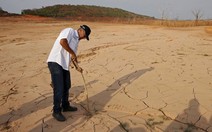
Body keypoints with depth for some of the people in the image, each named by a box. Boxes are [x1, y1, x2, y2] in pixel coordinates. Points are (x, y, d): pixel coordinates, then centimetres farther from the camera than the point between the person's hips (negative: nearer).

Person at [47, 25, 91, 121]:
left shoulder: (76, 40, 21)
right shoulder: (69, 31, -6)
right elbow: (62, 42, -26)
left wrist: (77, 66, 15)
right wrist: (72, 53, -17)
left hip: (65, 65, 10)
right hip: (55, 62, -10)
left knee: (66, 86, 18)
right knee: (59, 88, -6)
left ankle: (65, 106, 37)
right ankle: (56, 111, 9)